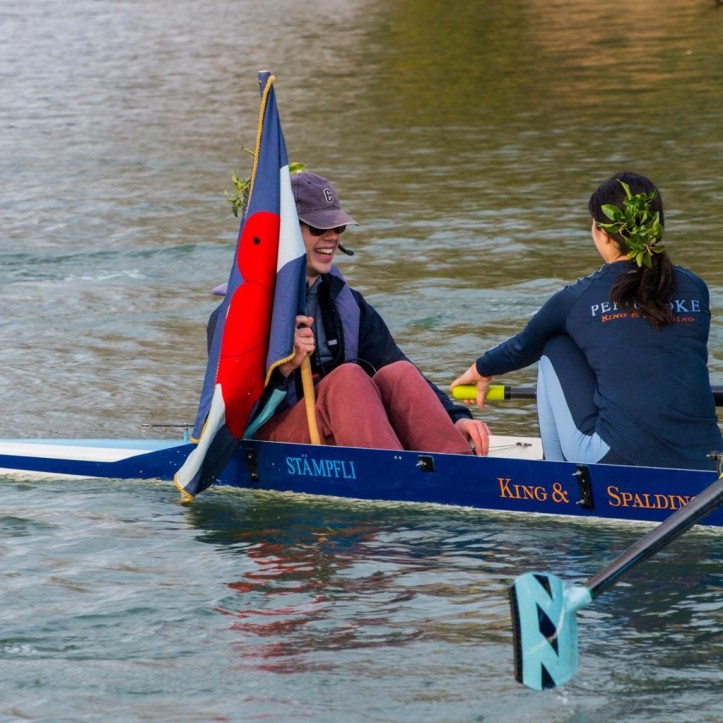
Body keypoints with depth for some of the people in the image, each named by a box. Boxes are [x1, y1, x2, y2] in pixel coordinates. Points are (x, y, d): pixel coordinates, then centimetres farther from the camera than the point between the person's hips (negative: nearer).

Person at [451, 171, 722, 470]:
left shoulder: (580, 298, 3)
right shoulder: (695, 291, 10)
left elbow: (523, 347, 23)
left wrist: (481, 369, 47)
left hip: (617, 461, -3)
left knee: (556, 350, 20)